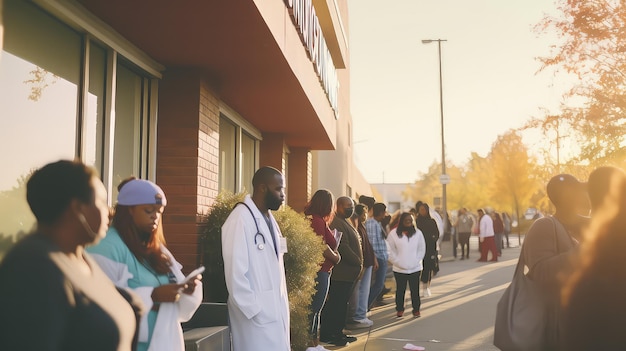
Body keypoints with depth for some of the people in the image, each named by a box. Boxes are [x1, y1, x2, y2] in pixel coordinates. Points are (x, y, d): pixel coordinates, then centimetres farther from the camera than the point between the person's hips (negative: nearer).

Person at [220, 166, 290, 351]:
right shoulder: (240, 219, -13)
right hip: (257, 315, -8)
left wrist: (283, 306, 10)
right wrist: (255, 311, -15)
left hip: (276, 311, 8)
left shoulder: (269, 218, 13)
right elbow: (235, 274, -16)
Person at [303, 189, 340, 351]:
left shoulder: (311, 218, 13)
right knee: (315, 309, -2)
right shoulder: (318, 221, -17)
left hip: (321, 270, 10)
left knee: (315, 309, 15)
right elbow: (322, 247, -21)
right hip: (320, 270, -10)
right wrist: (335, 257, -7)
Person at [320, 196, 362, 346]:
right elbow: (343, 247, -22)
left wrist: (358, 264, 15)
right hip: (341, 273, -10)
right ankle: (329, 335, 2)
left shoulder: (345, 223, 20)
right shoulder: (337, 224, -16)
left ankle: (338, 333, 22)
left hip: (348, 273, 10)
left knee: (341, 304, 14)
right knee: (336, 304, -5)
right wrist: (358, 262, -13)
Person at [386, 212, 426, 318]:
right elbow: (390, 251, -1)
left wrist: (416, 261, -4)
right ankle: (399, 309, 23)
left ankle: (416, 309, 18)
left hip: (415, 268, 1)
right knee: (400, 290, 8)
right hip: (399, 269, -1)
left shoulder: (418, 233, 4)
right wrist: (397, 262, -9)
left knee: (415, 290, 5)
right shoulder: (393, 234, -2)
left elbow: (422, 249, 6)